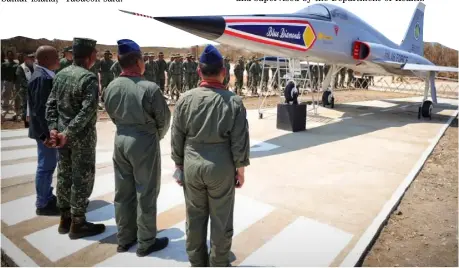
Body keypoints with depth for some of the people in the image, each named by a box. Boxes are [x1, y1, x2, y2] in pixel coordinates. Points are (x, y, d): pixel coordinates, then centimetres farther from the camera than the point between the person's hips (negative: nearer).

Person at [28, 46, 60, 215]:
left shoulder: (45, 76, 11)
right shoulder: (42, 78, -20)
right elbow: (40, 109, -25)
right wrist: (48, 132, -25)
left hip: (49, 128, 10)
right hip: (45, 130, -10)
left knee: (49, 164, 19)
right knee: (46, 166, 1)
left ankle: (48, 197, 33)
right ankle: (43, 204, 14)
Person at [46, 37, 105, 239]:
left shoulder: (61, 74, 7)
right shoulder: (89, 78, -17)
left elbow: (51, 104, 6)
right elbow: (87, 111, -25)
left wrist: (53, 128, 1)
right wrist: (68, 133, -21)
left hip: (62, 133, 8)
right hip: (82, 136, -8)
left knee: (64, 175, 15)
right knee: (82, 179, 3)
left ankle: (65, 219, 29)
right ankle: (77, 224, 15)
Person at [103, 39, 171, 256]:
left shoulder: (111, 87, -1)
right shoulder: (150, 88, -19)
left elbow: (113, 115, 9)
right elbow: (164, 118, -10)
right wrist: (157, 136, 9)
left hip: (120, 139, 6)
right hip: (144, 141, -6)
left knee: (123, 192, 16)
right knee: (146, 194, 7)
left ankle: (124, 238, 32)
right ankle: (146, 242, 21)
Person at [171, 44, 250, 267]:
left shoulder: (186, 99, -6)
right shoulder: (233, 101, -13)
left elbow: (176, 137, 0)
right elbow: (239, 141, -9)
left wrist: (179, 164, 12)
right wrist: (240, 168, 3)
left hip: (191, 164, 3)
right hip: (221, 166, -2)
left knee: (195, 216, 18)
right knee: (221, 218, 14)